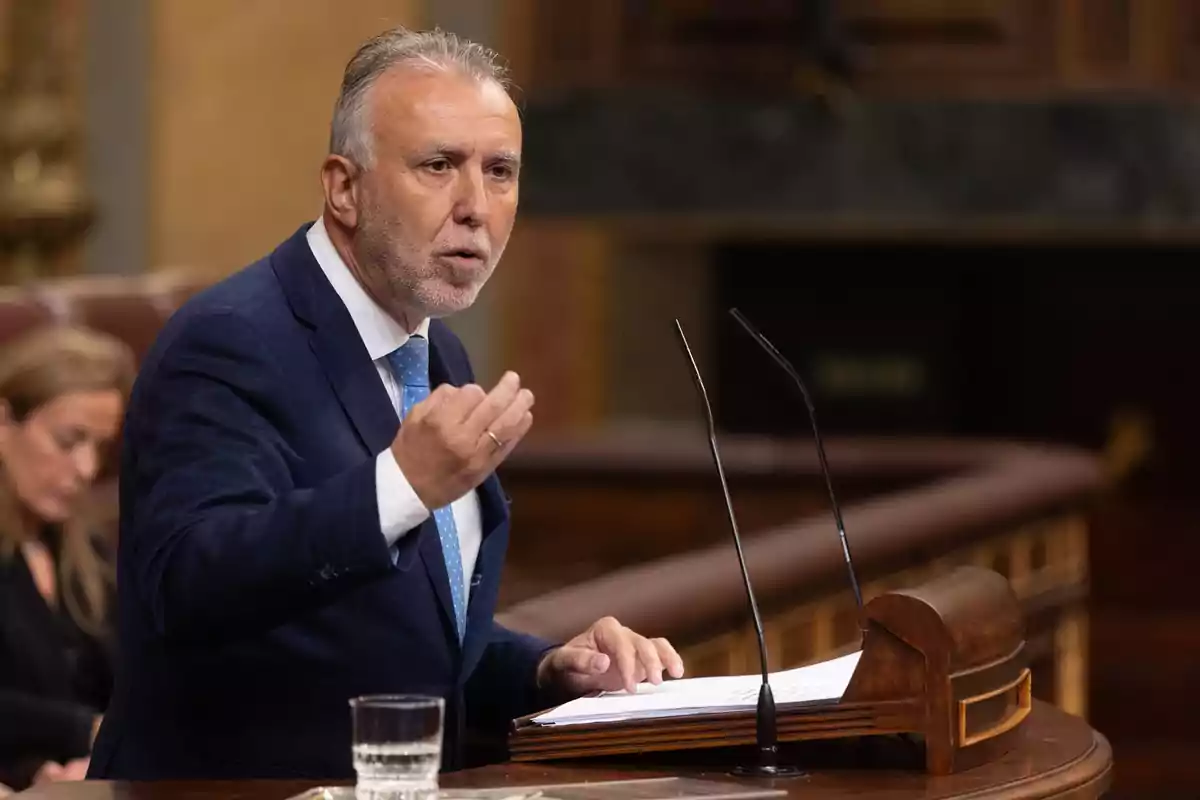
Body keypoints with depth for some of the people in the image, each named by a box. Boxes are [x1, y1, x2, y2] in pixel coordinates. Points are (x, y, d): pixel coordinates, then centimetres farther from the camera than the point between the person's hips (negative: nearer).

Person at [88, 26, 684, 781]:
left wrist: (548, 672, 3)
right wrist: (403, 485, -34)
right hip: (238, 783, -7)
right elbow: (184, 585, -27)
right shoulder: (231, 344, -12)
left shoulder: (438, 356, 13)